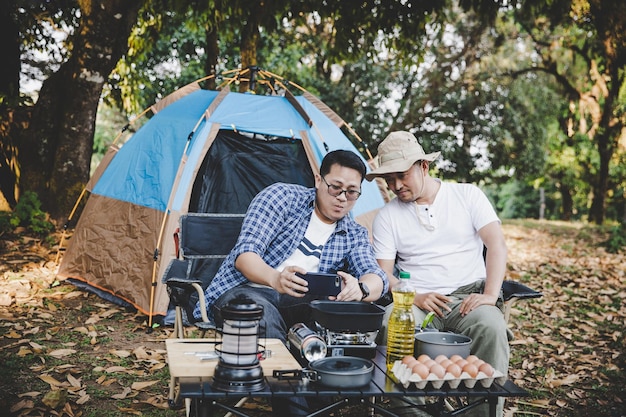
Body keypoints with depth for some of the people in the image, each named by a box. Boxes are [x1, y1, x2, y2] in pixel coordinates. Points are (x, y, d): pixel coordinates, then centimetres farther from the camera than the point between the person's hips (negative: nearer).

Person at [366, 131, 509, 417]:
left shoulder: (468, 195, 7)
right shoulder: (386, 217, 8)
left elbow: (497, 244, -2)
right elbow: (383, 275, 4)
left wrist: (490, 295, -17)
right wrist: (414, 298, -15)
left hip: (468, 296, 0)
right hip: (417, 302, 1)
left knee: (491, 326, -33)